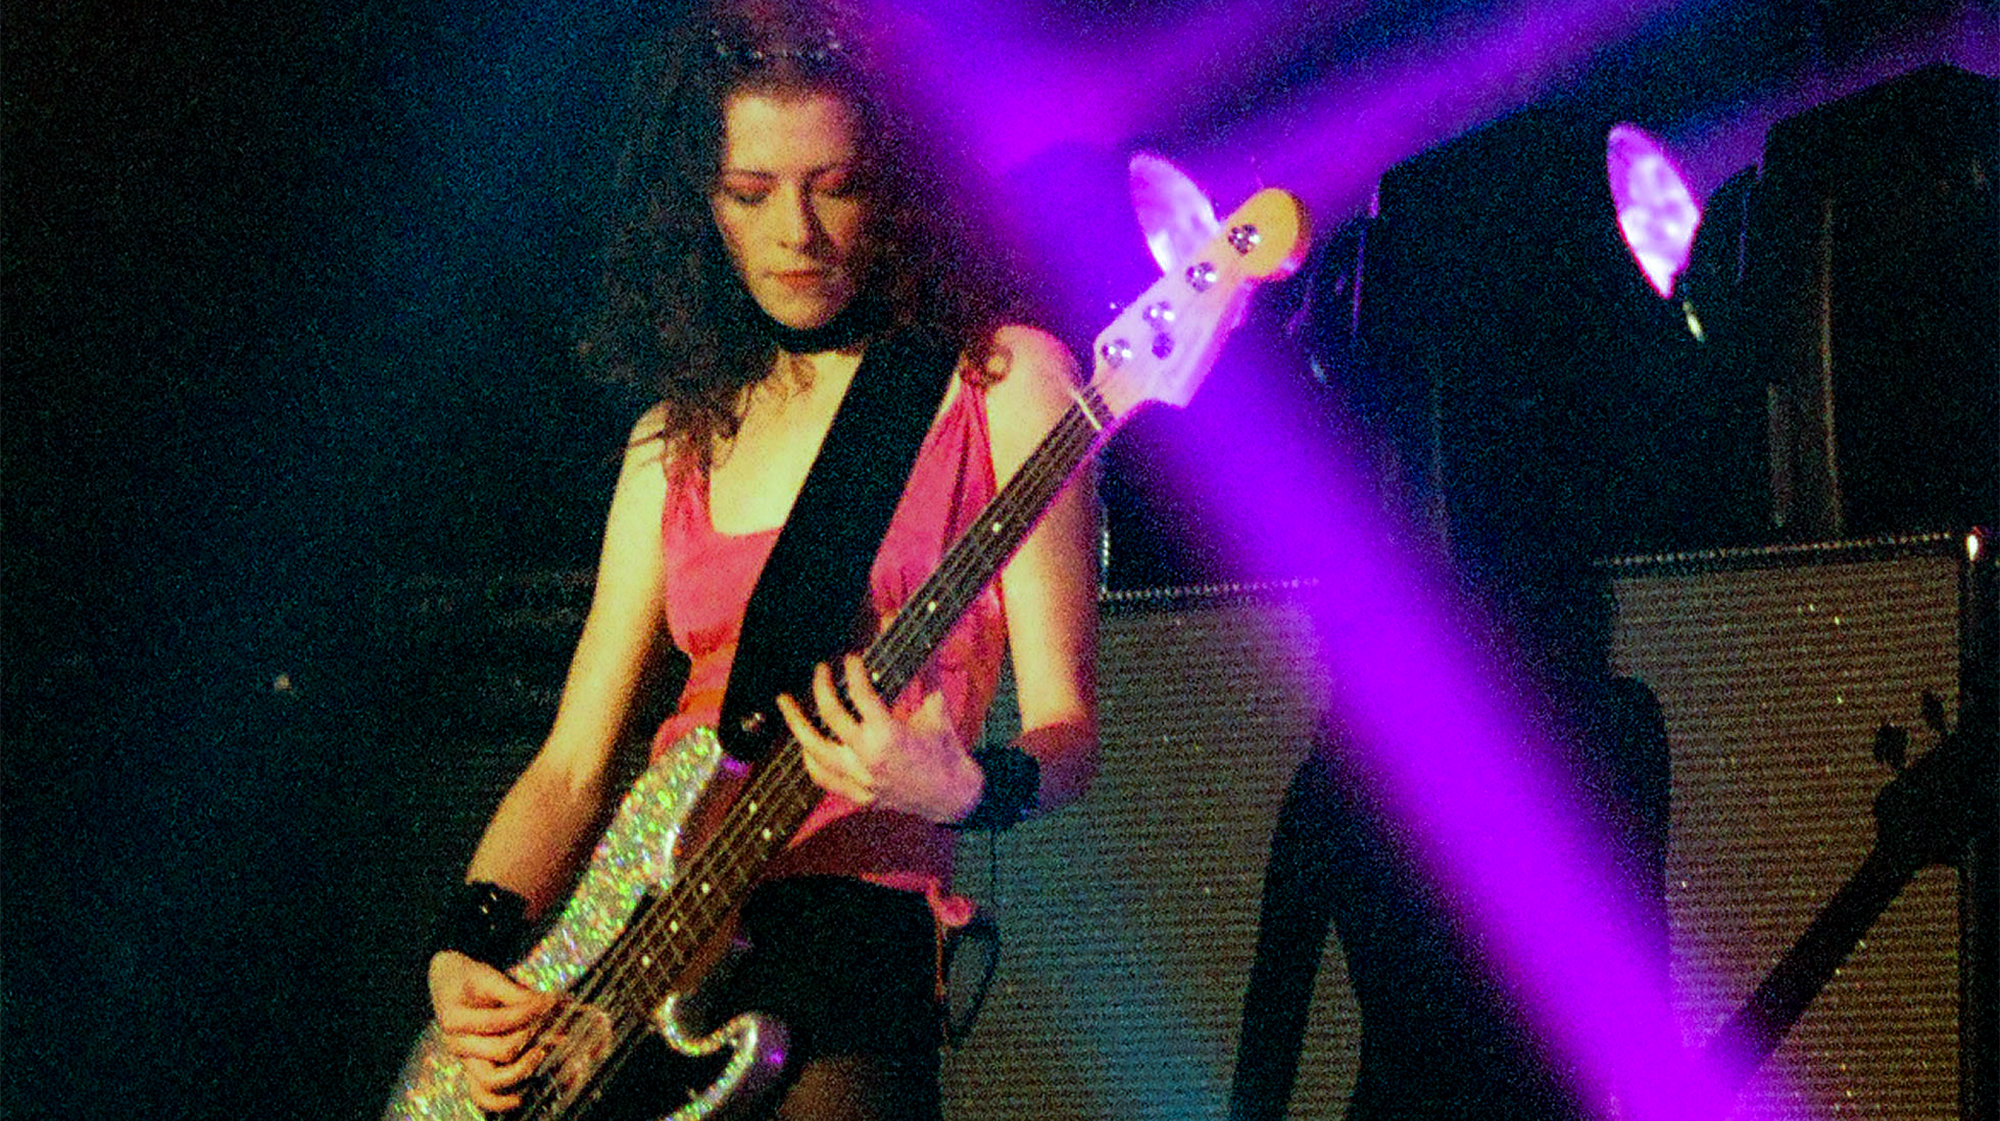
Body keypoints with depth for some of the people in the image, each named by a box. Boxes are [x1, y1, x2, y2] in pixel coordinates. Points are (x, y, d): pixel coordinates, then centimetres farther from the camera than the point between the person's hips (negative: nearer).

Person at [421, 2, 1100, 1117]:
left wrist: (960, 791, -22)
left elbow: (1065, 736, -1)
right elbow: (573, 766, 17)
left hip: (851, 932, -4)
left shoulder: (998, 380, 3)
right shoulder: (681, 435, 17)